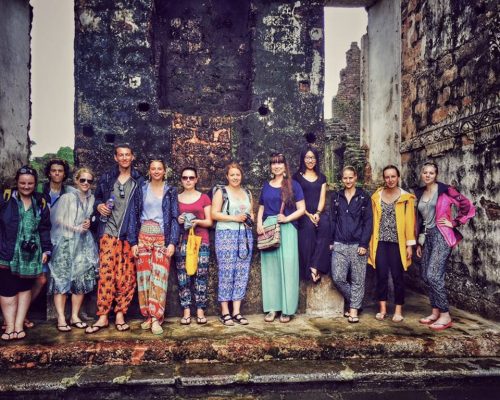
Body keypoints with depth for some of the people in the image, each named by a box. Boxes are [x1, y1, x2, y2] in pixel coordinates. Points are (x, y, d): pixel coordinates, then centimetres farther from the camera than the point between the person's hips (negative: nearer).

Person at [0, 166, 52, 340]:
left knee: (25, 288, 9)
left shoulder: (40, 203, 7)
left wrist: (46, 249, 5)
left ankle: (19, 325, 17)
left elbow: (45, 228, 10)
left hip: (30, 254, 2)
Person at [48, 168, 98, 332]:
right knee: (62, 279, -5)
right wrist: (76, 228, -14)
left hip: (84, 243, 5)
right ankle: (61, 318, -1)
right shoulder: (67, 197, -4)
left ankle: (75, 316, 11)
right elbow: (58, 219, -7)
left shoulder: (91, 199, 10)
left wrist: (89, 223, 0)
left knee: (82, 279, 2)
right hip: (66, 242, -5)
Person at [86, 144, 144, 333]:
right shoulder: (106, 178, 9)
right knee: (106, 273, -4)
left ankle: (120, 314, 14)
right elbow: (97, 198, 21)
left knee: (127, 276, 2)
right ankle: (103, 316, 4)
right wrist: (99, 206, -2)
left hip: (131, 235, 0)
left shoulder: (139, 181, 6)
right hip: (110, 232, 0)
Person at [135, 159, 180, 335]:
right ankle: (148, 315, 11)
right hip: (144, 236, 1)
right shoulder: (142, 189, 8)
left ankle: (156, 318, -5)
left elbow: (174, 218, 3)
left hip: (162, 237, -1)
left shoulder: (171, 191, 7)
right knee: (144, 275, 1)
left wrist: (173, 242, -6)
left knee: (159, 276, -7)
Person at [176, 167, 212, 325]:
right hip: (182, 241, 1)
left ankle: (200, 311, 6)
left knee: (201, 275, -3)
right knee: (183, 276, -1)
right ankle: (186, 311, 6)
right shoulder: (176, 198, 11)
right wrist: (178, 220, -6)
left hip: (201, 240, -1)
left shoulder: (204, 198, 8)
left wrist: (198, 221, -13)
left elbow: (209, 222, 6)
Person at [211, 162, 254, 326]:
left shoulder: (247, 193, 17)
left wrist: (250, 219, 1)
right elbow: (214, 214, -7)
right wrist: (235, 218, -14)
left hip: (245, 236, 5)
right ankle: (225, 312, 5)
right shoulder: (221, 192, 2)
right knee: (226, 273, -4)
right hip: (226, 235, -5)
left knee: (242, 273, 3)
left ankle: (237, 311, 10)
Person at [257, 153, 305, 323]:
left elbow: (302, 209, 0)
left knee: (287, 266, -5)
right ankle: (272, 307, 10)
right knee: (270, 267, 3)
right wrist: (259, 224, 0)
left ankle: (287, 309, 3)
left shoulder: (293, 185, 5)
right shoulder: (266, 186, 16)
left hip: (287, 228, -3)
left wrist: (287, 218, -14)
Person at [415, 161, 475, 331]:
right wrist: (419, 242, 17)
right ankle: (435, 312, 20)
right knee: (426, 276, 8)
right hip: (427, 237, 7)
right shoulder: (420, 193, 13)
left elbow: (468, 207, -9)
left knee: (433, 275, -13)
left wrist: (454, 223, -8)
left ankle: (445, 316, -2)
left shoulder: (444, 190, -6)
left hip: (441, 236, -7)